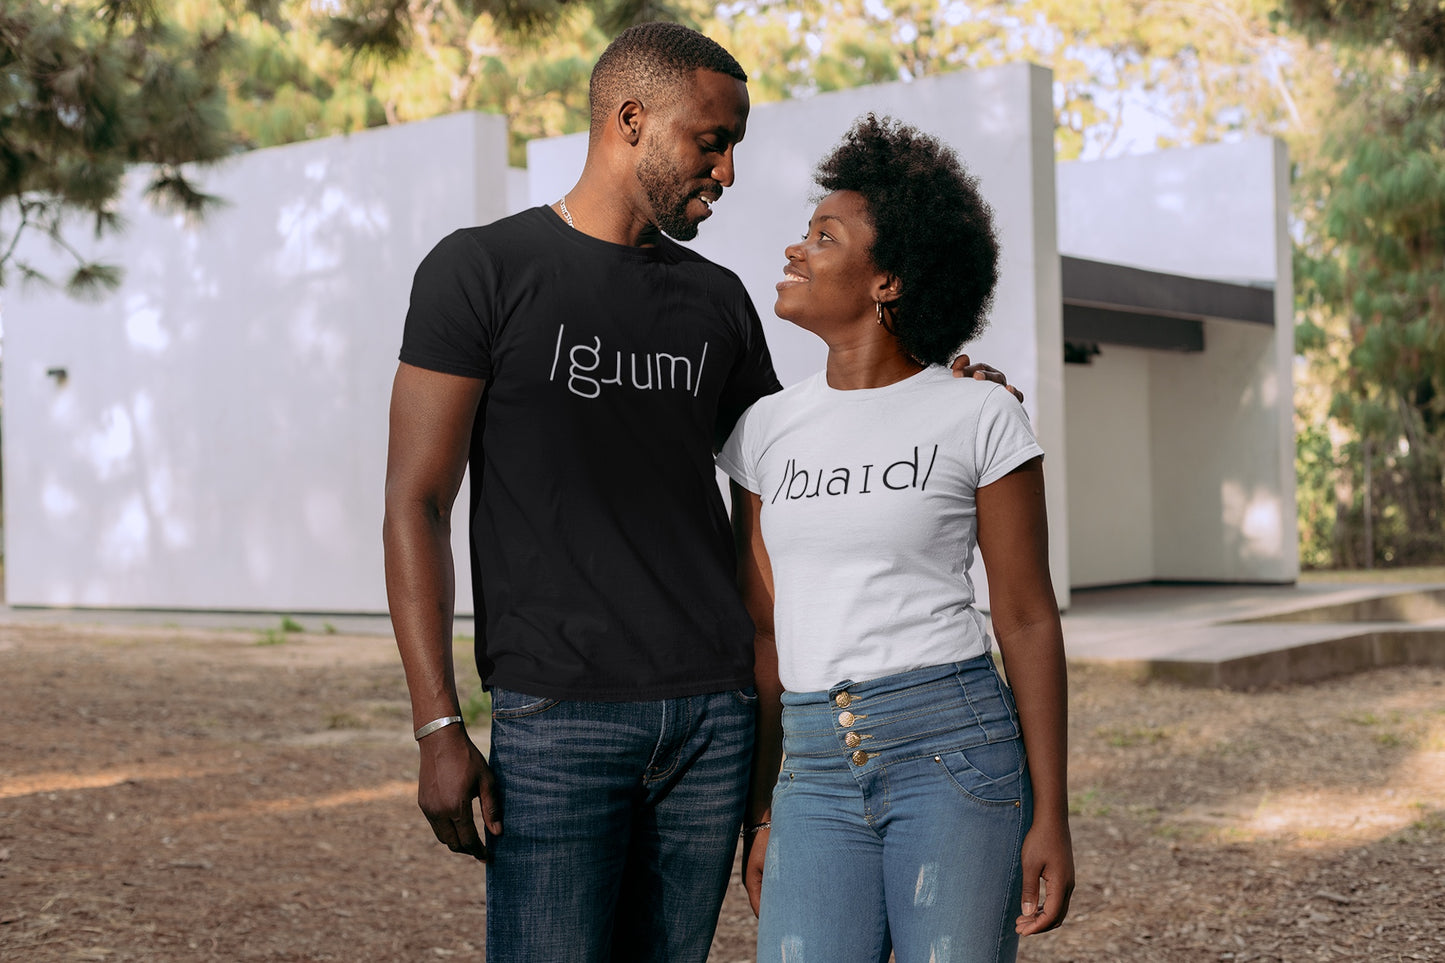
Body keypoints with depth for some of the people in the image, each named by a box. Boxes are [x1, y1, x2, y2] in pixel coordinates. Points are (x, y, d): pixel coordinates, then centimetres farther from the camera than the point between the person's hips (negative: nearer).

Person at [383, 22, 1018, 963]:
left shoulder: (718, 301, 14)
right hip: (558, 719, -4)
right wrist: (439, 726, -12)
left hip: (714, 711, 5)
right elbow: (417, 506, -4)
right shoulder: (479, 270, -1)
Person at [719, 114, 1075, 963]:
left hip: (951, 748, -3)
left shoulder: (979, 417, -2)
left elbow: (1028, 621, -1)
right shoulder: (766, 430, 9)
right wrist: (760, 815, 11)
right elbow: (765, 632, 12)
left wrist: (1051, 818, -4)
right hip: (815, 769, 3)